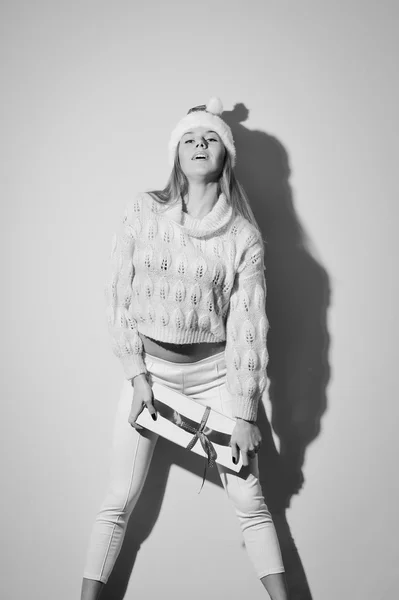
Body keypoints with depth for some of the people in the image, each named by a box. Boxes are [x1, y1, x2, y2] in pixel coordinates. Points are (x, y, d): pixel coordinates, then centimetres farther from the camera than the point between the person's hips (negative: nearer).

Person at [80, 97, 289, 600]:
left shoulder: (244, 236, -4)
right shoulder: (143, 211, -2)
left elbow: (248, 325, -6)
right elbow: (118, 295, -1)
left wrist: (245, 415, -6)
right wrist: (136, 375, -8)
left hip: (214, 370, 0)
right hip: (148, 365, 0)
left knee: (249, 498, 4)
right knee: (120, 499, 3)